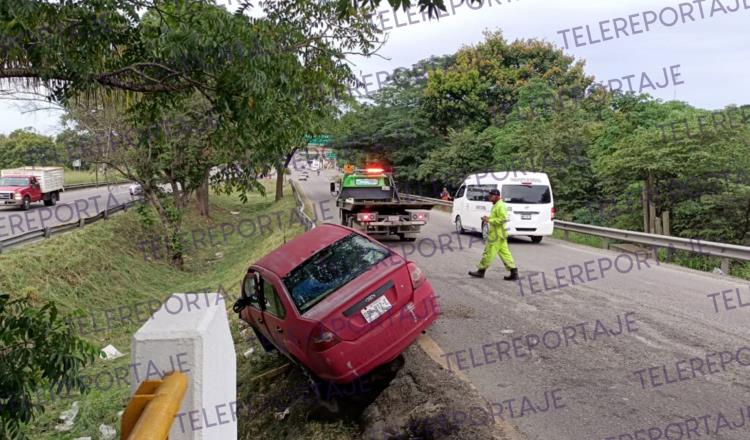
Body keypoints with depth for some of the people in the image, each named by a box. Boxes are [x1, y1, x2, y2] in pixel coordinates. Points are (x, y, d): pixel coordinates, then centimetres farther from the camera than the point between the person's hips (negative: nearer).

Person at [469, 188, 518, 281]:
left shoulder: (500, 206, -15)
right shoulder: (496, 205, 18)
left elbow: (503, 219, -24)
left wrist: (489, 220, -20)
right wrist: (488, 218, 13)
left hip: (496, 235, -11)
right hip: (499, 234, 11)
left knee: (489, 252, -3)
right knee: (504, 253, 9)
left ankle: (481, 271, 4)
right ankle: (513, 272, 8)